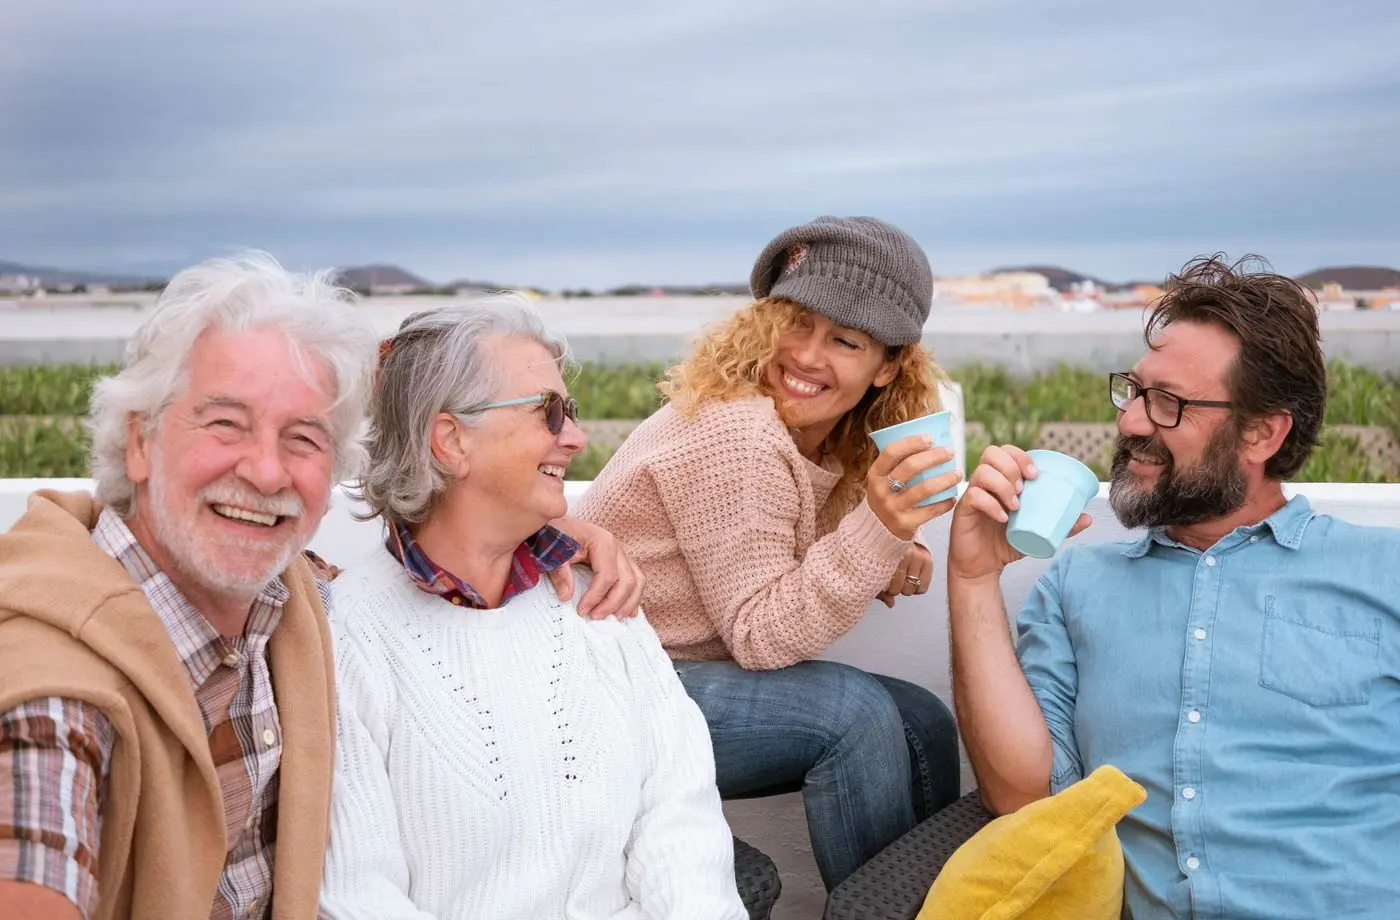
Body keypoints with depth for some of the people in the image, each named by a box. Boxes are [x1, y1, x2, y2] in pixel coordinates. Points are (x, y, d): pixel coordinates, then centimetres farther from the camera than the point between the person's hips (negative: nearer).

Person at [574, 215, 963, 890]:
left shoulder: (829, 444, 3)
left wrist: (884, 560, -10)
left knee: (923, 725, -4)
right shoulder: (735, 436, -23)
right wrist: (874, 531, -33)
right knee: (855, 711, -24)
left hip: (680, 675, 8)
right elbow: (759, 635, -21)